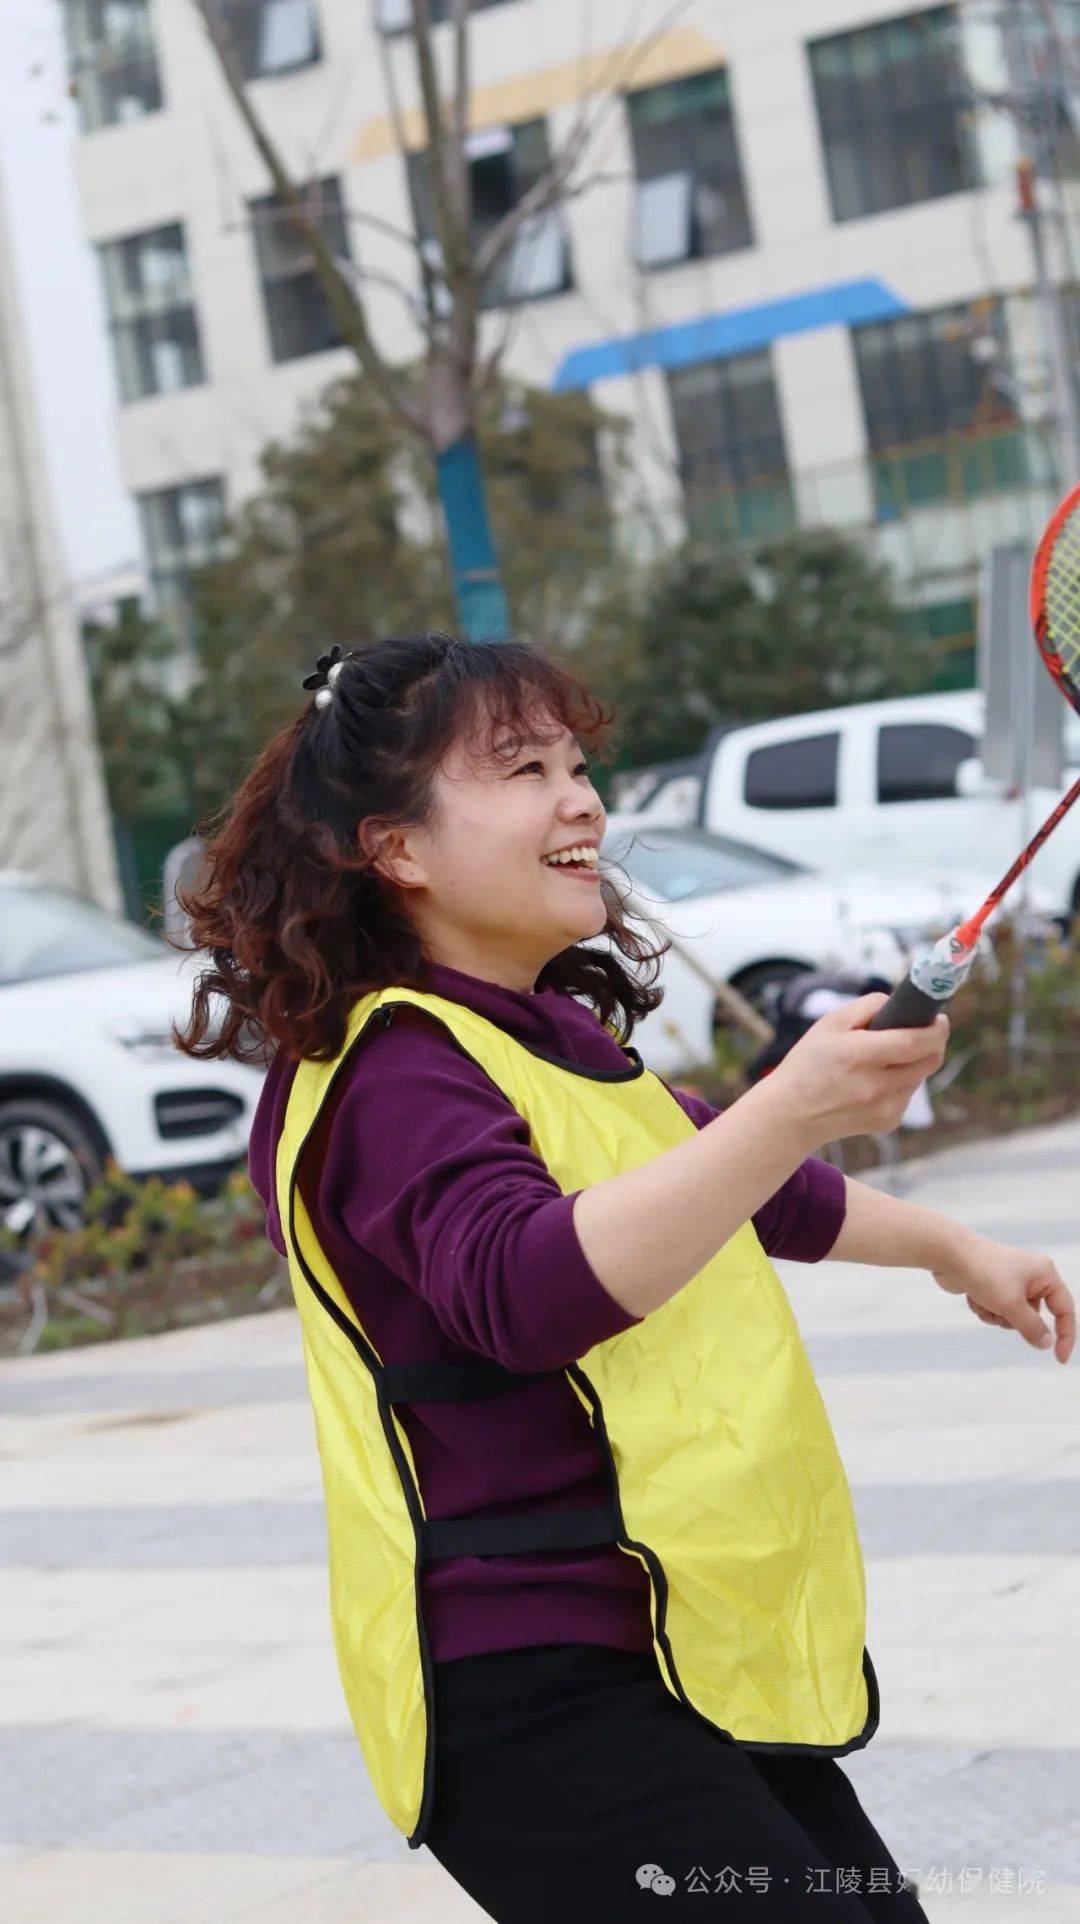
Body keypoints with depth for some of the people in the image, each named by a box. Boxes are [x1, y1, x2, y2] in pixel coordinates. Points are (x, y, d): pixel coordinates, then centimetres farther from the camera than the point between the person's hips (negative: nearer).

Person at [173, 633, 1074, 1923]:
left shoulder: (558, 1039, 15)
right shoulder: (394, 1076, -17)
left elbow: (751, 1194, 34)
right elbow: (529, 1283, -38)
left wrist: (948, 1247, 43)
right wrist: (790, 1109, -45)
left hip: (685, 1665, 10)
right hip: (538, 1704, -10)